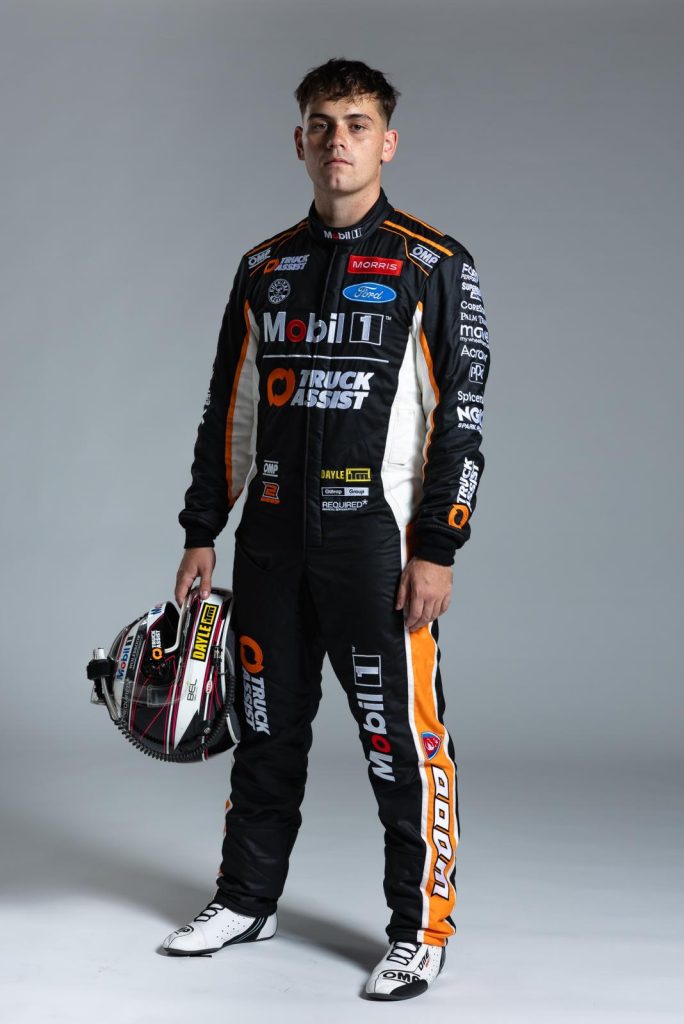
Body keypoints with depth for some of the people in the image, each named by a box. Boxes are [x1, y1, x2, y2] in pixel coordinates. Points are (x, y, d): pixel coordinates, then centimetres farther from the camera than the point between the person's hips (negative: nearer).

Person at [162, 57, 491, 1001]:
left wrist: (437, 550, -12)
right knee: (268, 729, 14)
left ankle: (422, 930, 12)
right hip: (270, 541, 5)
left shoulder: (434, 267, -2)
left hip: (375, 540, -5)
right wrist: (202, 532, 11)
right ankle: (248, 899, 29)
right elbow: (226, 411, 15)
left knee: (402, 737, -1)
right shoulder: (264, 270, 13)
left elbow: (461, 418, -6)